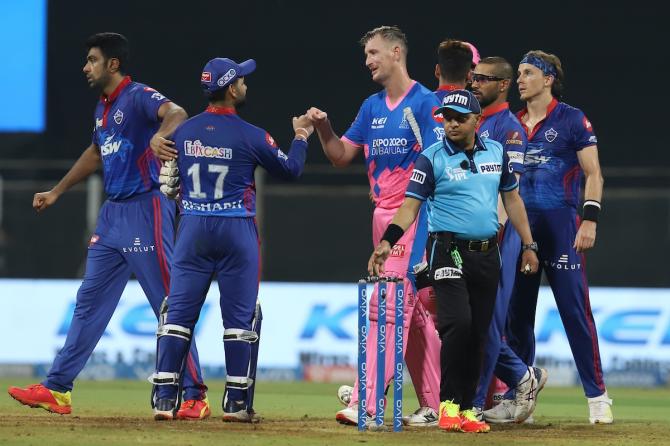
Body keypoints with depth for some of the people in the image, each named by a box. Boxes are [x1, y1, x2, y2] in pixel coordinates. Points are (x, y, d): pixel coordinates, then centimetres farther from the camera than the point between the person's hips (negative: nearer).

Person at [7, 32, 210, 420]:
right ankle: (57, 389, 14)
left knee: (169, 304, -7)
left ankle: (195, 396, -4)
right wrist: (56, 192, 36)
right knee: (90, 300, 10)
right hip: (113, 213, 9)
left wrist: (161, 133, -55)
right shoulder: (103, 108, 16)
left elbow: (177, 113, -33)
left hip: (146, 211, -9)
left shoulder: (139, 97, -13)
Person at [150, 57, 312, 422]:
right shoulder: (249, 136, -8)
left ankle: (164, 397, -3)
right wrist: (301, 137, 20)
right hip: (236, 228, -3)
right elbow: (290, 170, 4)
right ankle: (237, 402, 3)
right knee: (240, 316, 4)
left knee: (179, 312, 4)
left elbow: (169, 185, 9)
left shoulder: (182, 132, 3)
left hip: (192, 228, 3)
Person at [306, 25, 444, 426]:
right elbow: (342, 156, 17)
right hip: (382, 216, 8)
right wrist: (324, 127, -1)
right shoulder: (373, 107, 15)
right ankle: (434, 405, 15)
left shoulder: (426, 103, -9)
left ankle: (365, 402, -17)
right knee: (412, 311, 10)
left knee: (387, 305, -13)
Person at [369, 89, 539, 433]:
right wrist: (386, 242, -23)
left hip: (487, 253, 5)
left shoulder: (496, 152, 10)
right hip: (449, 250, -5)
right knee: (458, 323, -21)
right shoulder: (432, 158, -4)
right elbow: (410, 205, -9)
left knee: (478, 334, 4)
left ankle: (466, 410, 10)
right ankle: (449, 405, -14)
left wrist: (528, 246, 15)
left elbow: (511, 198, 18)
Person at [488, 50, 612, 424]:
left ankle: (598, 397, -5)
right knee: (516, 314, 6)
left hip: (561, 225, -5)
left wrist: (590, 220, -14)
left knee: (576, 310, -8)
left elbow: (593, 173, -4)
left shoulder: (572, 120, -1)